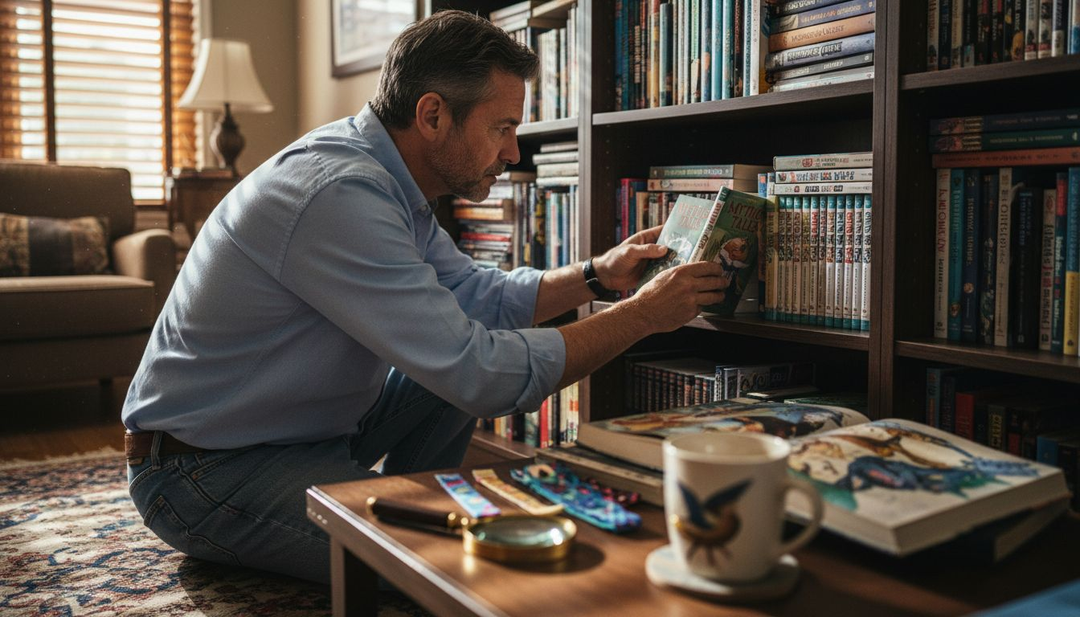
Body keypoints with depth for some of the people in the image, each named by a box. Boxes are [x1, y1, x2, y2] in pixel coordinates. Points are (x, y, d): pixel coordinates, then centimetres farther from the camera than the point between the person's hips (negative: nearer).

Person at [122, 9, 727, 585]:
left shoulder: (387, 181, 1)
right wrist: (642, 315, -21)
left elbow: (476, 294, 12)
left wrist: (597, 274, 1)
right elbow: (482, 375, -30)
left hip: (301, 428, 10)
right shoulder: (338, 196, -29)